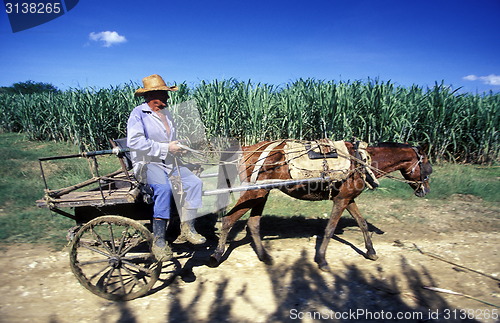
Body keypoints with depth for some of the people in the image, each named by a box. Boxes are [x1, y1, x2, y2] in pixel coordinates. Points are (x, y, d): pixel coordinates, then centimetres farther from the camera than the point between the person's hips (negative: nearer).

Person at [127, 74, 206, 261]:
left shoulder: (166, 113, 17)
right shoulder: (138, 114, -6)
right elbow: (134, 141, -20)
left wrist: (178, 147, 7)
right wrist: (165, 148, -19)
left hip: (169, 163, 8)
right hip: (148, 163, -7)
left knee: (194, 182, -11)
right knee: (163, 187, -34)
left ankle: (187, 228, -6)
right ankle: (158, 240, -27)